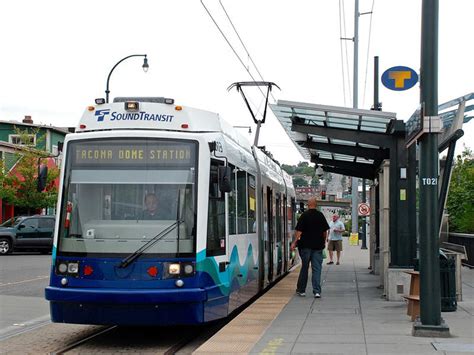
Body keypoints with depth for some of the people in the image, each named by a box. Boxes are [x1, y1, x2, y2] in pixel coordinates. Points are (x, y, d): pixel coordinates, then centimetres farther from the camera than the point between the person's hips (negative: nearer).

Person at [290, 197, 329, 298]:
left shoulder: (304, 215, -8)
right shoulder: (321, 215, 2)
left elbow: (299, 231, -12)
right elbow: (325, 231, 9)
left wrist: (295, 242, -6)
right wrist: (324, 241, 23)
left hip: (306, 245, -2)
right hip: (318, 245, 2)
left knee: (304, 267, 10)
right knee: (317, 268, 1)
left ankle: (301, 290, 19)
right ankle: (317, 291, -8)